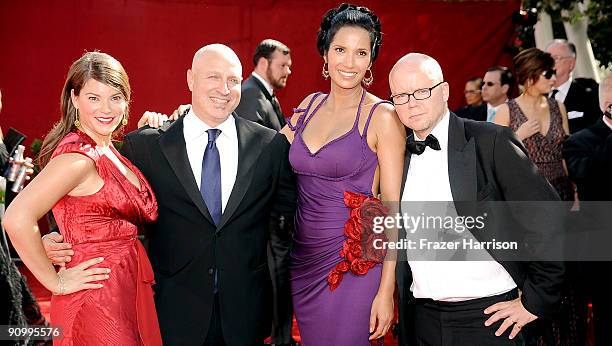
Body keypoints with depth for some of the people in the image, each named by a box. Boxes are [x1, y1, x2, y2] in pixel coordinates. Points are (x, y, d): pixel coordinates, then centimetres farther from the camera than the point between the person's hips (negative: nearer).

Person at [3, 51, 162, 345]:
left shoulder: (109, 151, 8)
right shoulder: (78, 156, -20)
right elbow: (17, 219, -29)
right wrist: (56, 282, -19)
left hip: (129, 293, 9)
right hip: (97, 301, -9)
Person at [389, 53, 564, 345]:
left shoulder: (492, 142, -10)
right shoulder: (399, 156, 6)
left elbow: (548, 222, -10)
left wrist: (535, 300, -7)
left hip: (487, 318, -4)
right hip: (422, 321, 4)